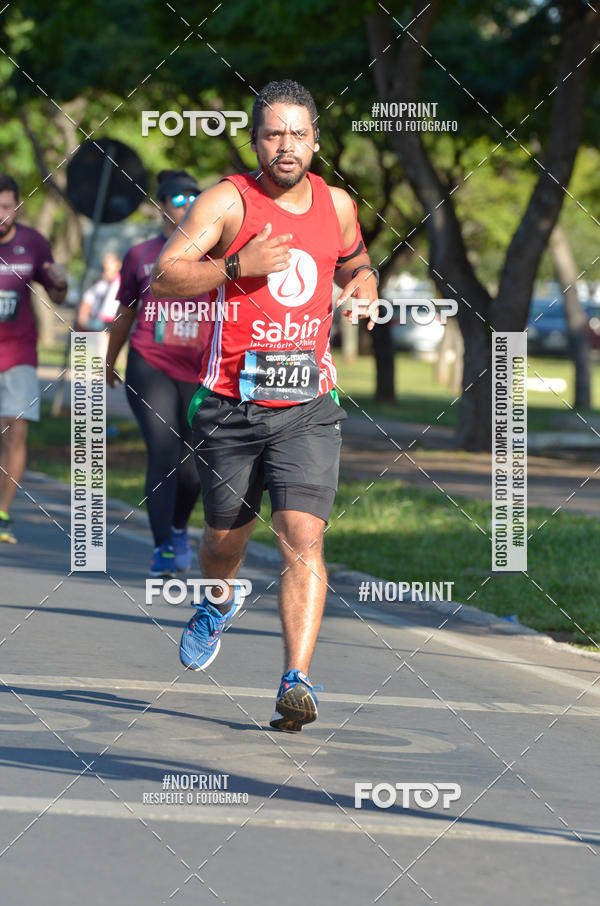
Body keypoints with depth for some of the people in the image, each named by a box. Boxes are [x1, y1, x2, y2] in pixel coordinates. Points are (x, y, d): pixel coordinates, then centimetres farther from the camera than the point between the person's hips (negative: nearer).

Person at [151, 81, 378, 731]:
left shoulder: (336, 205, 8)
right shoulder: (227, 201, -6)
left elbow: (356, 265, 29)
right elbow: (163, 279, -12)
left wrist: (363, 287, 6)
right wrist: (238, 266, -24)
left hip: (308, 408, 1)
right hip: (231, 403, -1)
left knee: (303, 538, -16)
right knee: (225, 537, 15)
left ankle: (297, 682, -20)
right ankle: (218, 605, 51)